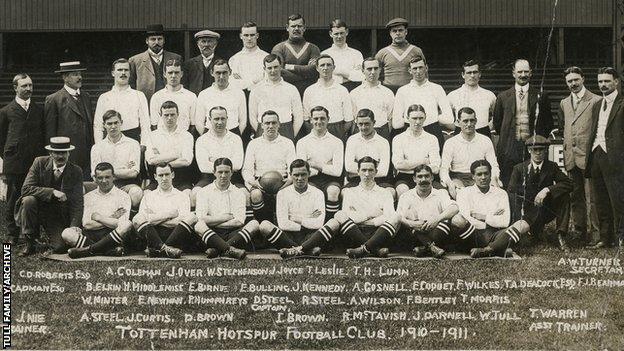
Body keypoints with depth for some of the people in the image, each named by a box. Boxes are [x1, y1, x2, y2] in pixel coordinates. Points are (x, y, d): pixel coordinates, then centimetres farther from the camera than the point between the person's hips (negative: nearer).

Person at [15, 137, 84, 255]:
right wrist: (52, 192, -30)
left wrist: (74, 226, -25)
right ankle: (30, 244, -16)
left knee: (60, 248, -21)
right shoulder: (40, 163, -10)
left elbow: (77, 201, -11)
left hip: (59, 216, 0)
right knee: (28, 200, -32)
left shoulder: (76, 171, -8)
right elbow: (26, 189, -19)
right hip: (38, 209, 0)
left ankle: (56, 237, 19)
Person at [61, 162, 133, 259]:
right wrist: (111, 219, -1)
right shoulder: (89, 196, 16)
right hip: (91, 235, 2)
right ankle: (110, 251, -31)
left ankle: (89, 250, -28)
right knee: (67, 233, -24)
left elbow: (122, 224, -7)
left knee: (128, 225, -33)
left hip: (113, 236, -2)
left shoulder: (123, 196, 7)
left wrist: (98, 217, 0)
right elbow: (86, 224, 3)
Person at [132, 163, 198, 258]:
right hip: (154, 234, 0)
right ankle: (164, 248, -42)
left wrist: (156, 219, 0)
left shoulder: (182, 196, 18)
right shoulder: (149, 196, 21)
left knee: (192, 217, -26)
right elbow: (143, 218, 3)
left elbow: (183, 220, 0)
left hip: (175, 234, 0)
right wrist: (168, 215, -3)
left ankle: (156, 249, -36)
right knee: (137, 219, -24)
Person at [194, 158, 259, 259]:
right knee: (198, 225, -31)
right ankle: (230, 250, -48)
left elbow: (239, 222, -2)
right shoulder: (204, 192, 10)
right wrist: (227, 217, -3)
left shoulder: (238, 193, 12)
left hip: (232, 234, 2)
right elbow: (201, 219, -6)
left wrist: (212, 222, -5)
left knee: (254, 224, -23)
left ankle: (216, 249, -38)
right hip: (211, 234, -1)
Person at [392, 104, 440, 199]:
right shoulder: (398, 139, 12)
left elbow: (435, 169, 1)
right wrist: (424, 161, 0)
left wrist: (409, 164, -2)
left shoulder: (432, 139, 13)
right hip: (404, 177, 0)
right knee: (402, 191, -34)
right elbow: (398, 164, -4)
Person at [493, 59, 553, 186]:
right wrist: (505, 137, 9)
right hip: (509, 148, 0)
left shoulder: (540, 96, 7)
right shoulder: (503, 97, 9)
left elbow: (548, 122, 12)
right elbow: (497, 122, 16)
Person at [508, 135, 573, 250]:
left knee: (564, 196, -23)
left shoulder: (552, 167, 2)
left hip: (546, 210, 2)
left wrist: (547, 190, -27)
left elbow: (568, 184, -11)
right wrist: (519, 218, -20)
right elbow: (511, 192, -7)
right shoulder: (519, 168, -2)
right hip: (527, 211, -2)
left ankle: (561, 236, -20)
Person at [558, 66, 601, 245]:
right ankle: (580, 233, 17)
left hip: (589, 156, -6)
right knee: (575, 197, 9)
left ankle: (595, 233, -1)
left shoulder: (596, 101, -2)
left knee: (592, 197, -7)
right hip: (570, 156, 6)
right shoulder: (564, 103, 16)